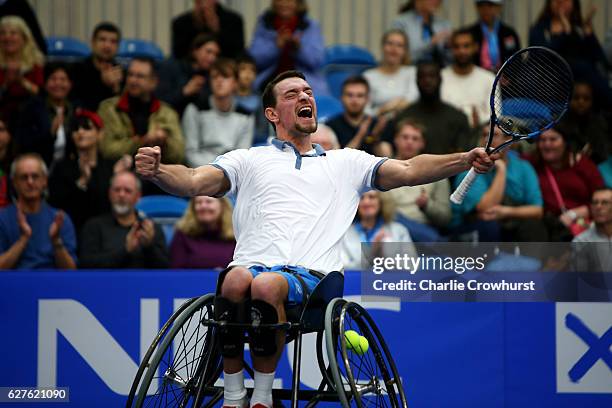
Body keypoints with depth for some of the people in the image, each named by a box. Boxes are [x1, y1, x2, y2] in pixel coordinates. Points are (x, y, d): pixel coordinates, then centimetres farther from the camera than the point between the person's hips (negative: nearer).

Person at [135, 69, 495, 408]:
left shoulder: (346, 162, 27)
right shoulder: (249, 160, 25)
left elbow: (408, 171, 16)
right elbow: (193, 182, 12)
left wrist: (467, 159, -1)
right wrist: (156, 171, -12)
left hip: (310, 275, -1)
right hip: (253, 264, 1)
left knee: (267, 286, -37)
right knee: (236, 279, -37)